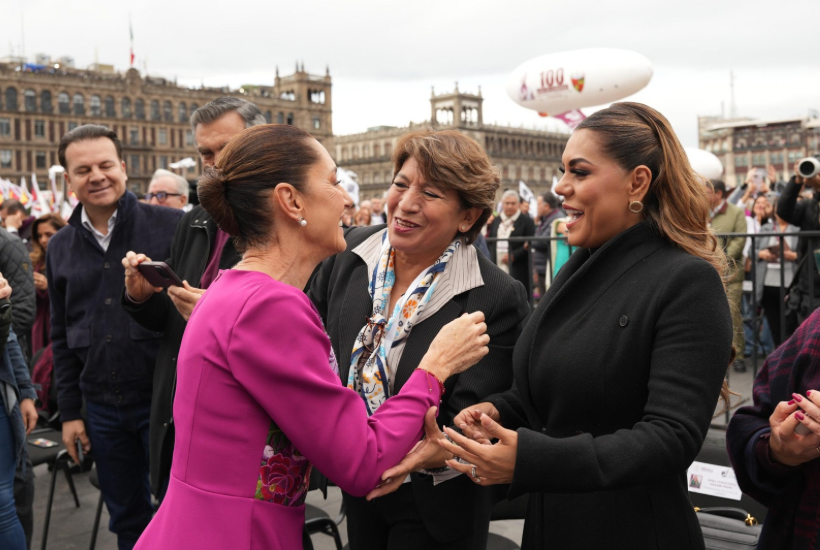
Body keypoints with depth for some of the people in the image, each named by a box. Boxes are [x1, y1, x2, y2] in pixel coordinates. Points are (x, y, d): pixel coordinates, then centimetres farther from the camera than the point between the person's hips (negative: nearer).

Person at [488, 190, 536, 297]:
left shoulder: (527, 221, 0)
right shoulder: (495, 221, 17)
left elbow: (530, 245, -6)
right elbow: (490, 243, 17)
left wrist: (514, 255, -15)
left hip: (518, 273, -5)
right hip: (497, 272, 5)